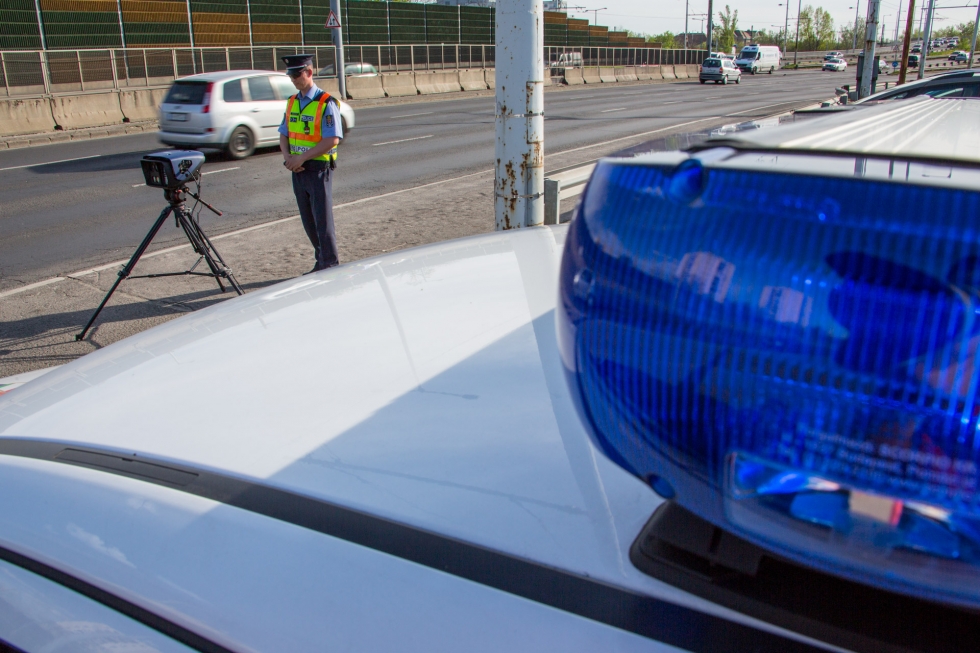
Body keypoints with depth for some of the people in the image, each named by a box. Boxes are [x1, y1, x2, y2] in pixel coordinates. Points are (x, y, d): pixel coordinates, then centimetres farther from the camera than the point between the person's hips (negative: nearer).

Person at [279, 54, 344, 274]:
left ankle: (331, 267, 7)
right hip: (298, 170, 7)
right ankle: (322, 263, 26)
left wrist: (302, 157, -19)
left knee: (322, 222, -3)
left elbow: (332, 140, -18)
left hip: (319, 169, -7)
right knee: (308, 222, 13)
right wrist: (288, 157, -5)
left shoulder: (326, 103, -11)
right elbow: (284, 134, 15)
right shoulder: (292, 102, 10)